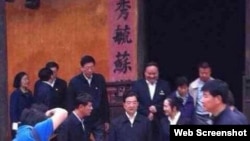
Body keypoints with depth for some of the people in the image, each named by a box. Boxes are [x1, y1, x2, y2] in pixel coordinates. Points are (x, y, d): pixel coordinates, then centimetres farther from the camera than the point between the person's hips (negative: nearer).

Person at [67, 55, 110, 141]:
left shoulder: (100, 79, -1)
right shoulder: (74, 82, -7)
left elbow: (105, 101, 6)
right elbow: (70, 104, -2)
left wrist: (106, 120, 7)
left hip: (98, 121, 2)